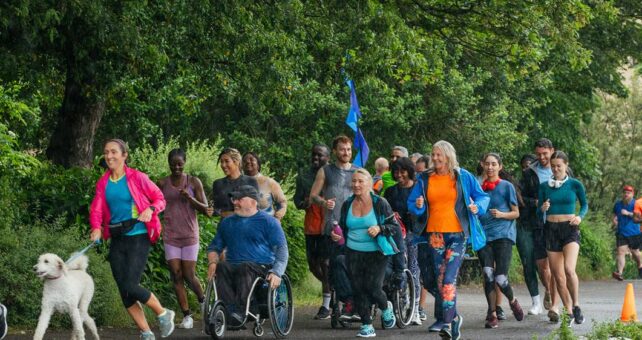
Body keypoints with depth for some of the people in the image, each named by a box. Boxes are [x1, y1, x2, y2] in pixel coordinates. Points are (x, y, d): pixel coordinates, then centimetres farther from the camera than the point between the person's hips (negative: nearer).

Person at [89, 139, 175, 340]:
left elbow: (160, 198, 1)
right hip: (117, 240, 6)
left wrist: (150, 209, -20)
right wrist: (96, 229, -19)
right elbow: (96, 210, 1)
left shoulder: (137, 178, -6)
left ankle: (163, 314, 9)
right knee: (124, 292, 3)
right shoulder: (103, 183, 8)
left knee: (130, 286, -15)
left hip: (138, 238, -6)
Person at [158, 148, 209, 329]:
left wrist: (190, 198, -18)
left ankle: (203, 299, 27)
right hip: (170, 236, 2)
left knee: (189, 275, -4)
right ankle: (187, 316, 0)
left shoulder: (194, 182, 0)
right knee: (176, 275, -4)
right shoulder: (162, 184, 4)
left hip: (189, 235, -2)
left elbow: (205, 209, -1)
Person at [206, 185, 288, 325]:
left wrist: (276, 273, -17)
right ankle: (232, 312, -43)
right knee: (220, 267, -29)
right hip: (233, 266, 4)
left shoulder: (268, 221, 7)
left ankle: (240, 311, -47)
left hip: (261, 267, -4)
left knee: (245, 268, -37)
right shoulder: (227, 222, 23)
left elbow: (281, 249, 0)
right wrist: (212, 263, 4)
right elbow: (214, 246, 28)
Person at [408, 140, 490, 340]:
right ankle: (454, 317, 24)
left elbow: (482, 196, 11)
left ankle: (447, 322, -16)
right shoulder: (425, 179, 8)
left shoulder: (463, 177, 3)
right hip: (434, 235, 3)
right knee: (439, 280, 6)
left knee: (448, 279, -15)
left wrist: (477, 207, -10)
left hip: (457, 234, -3)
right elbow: (411, 202, 10)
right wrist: (418, 206, -12)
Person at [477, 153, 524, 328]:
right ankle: (492, 314, 2)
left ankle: (512, 301, 19)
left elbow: (516, 213, 5)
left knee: (500, 278, -12)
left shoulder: (507, 186, 4)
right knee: (488, 275, -8)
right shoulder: (479, 187, 13)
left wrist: (501, 214, -12)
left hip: (503, 235, -3)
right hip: (483, 235, 3)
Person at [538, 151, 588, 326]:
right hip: (551, 230, 3)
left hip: (570, 229, -3)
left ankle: (576, 305, -6)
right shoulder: (544, 186, 6)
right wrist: (542, 208, -14)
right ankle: (568, 312, 14)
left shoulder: (575, 184, 1)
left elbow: (585, 204, 13)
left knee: (569, 269, -23)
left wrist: (580, 216, -7)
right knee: (558, 276, 3)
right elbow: (538, 211, 9)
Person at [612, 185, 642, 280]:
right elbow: (614, 215, 23)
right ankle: (619, 272, -28)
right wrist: (614, 220, 2)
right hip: (621, 233, 2)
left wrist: (628, 213, -25)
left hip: (634, 233, -2)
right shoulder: (618, 204, 7)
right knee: (621, 251, -15)